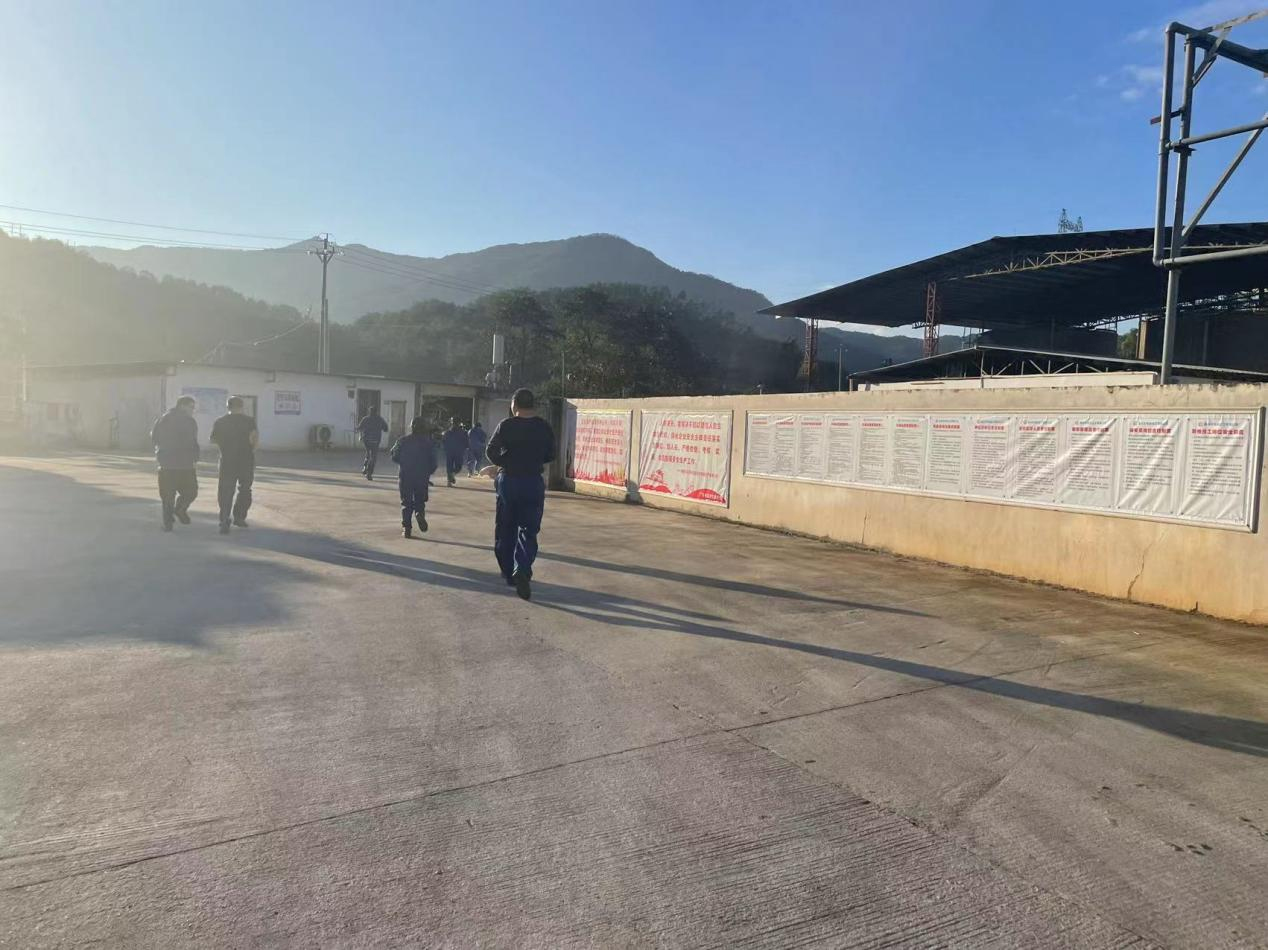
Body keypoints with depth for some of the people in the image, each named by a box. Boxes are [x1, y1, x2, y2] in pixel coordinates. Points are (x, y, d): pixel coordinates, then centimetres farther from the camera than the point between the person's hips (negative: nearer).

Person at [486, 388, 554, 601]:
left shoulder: (506, 425, -5)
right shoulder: (543, 427, 0)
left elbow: (492, 451, -9)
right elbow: (550, 456, 6)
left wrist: (505, 464, 8)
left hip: (507, 481, 0)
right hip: (533, 482, 0)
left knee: (505, 530, 13)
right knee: (528, 530, 2)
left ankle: (509, 573, 21)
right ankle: (522, 571, -20)